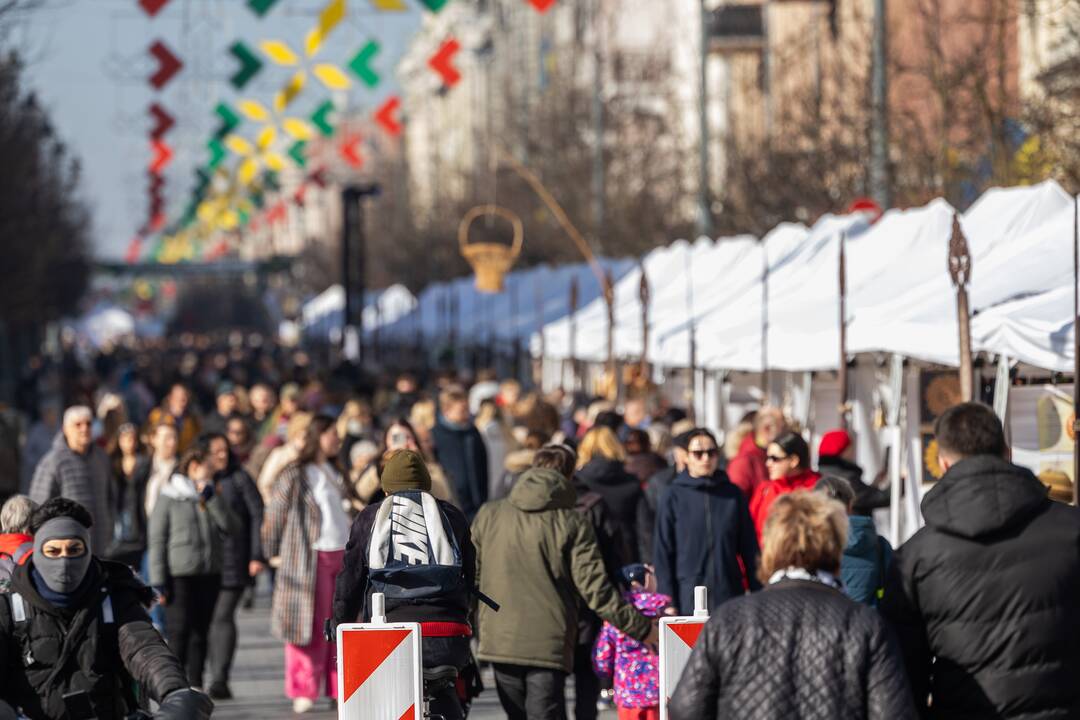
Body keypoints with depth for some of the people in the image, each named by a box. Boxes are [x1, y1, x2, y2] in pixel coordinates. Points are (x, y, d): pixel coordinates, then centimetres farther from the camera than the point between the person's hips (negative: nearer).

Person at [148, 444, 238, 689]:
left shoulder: (210, 498, 13)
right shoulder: (169, 497, -2)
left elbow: (231, 527, -1)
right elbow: (157, 540, -5)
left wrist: (211, 498, -8)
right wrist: (158, 581, -11)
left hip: (209, 575, 5)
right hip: (179, 575, -5)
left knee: (201, 632, 9)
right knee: (179, 633, -9)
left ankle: (195, 685, 16)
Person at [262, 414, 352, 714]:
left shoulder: (334, 473, 17)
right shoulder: (294, 476, -5)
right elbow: (275, 516, -1)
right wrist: (269, 554, 2)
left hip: (342, 555, 6)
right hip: (311, 558, -6)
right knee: (311, 626, -5)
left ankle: (340, 689, 8)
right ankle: (303, 692, 1)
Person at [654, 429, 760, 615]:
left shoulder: (733, 494, 8)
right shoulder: (673, 497, 3)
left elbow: (749, 548, 11)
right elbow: (662, 553, 3)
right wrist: (667, 602, -4)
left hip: (729, 596, 2)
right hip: (688, 599, -2)